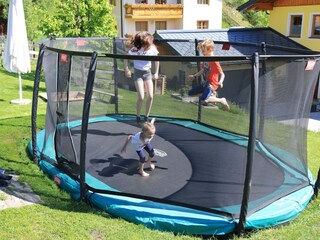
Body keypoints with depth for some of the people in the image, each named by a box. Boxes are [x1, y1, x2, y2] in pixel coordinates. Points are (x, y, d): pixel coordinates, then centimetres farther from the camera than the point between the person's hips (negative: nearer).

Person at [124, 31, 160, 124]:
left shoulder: (152, 48, -10)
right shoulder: (135, 49, -17)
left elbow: (156, 60, 8)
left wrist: (156, 72, 7)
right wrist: (127, 70, -5)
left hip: (148, 73, 3)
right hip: (138, 73, -3)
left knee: (150, 96, -3)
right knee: (141, 97, -11)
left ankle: (146, 117, 13)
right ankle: (138, 117, 10)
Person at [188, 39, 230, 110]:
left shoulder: (214, 62, -21)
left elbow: (222, 74, -23)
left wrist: (220, 82, -41)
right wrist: (194, 76, 25)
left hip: (211, 84, -9)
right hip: (204, 83, 9)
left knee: (203, 100, -27)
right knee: (190, 93, 9)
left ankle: (221, 100, -6)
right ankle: (212, 93, 13)